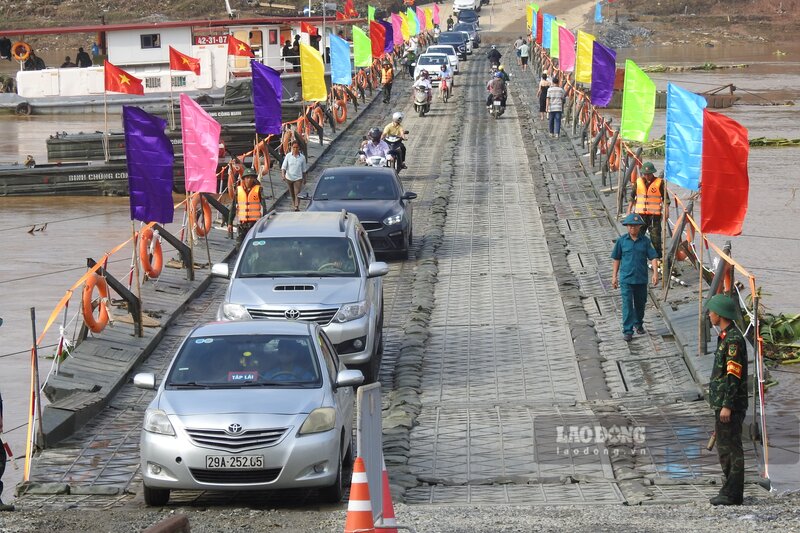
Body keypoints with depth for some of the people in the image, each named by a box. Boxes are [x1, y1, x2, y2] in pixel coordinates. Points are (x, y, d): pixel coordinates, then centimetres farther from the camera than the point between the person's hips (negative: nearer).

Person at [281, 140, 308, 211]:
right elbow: (284, 166, -6)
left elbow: (304, 169, 7)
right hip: (289, 178, 2)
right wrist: (283, 174, -23)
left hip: (298, 178, -2)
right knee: (292, 194, 15)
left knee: (297, 193, -13)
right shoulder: (288, 156, -4)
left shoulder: (302, 157, -4)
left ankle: (297, 207, -17)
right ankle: (293, 204, 34)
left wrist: (304, 179, 12)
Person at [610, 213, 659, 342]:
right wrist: (614, 276, 5)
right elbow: (616, 259, 6)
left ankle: (638, 324, 39)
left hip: (641, 278, 2)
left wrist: (655, 273, -13)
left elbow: (653, 257, 0)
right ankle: (627, 330, -4)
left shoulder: (645, 241, 0)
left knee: (640, 302, 16)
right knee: (627, 304, -8)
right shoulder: (621, 241, -1)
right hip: (626, 278, -2)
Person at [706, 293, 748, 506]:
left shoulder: (733, 339, -17)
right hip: (722, 402, 11)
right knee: (724, 446, 15)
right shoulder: (725, 337, 16)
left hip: (731, 404, -11)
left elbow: (734, 375, -21)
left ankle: (732, 494, -4)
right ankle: (730, 490, 22)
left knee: (731, 447, -7)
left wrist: (727, 405, -23)